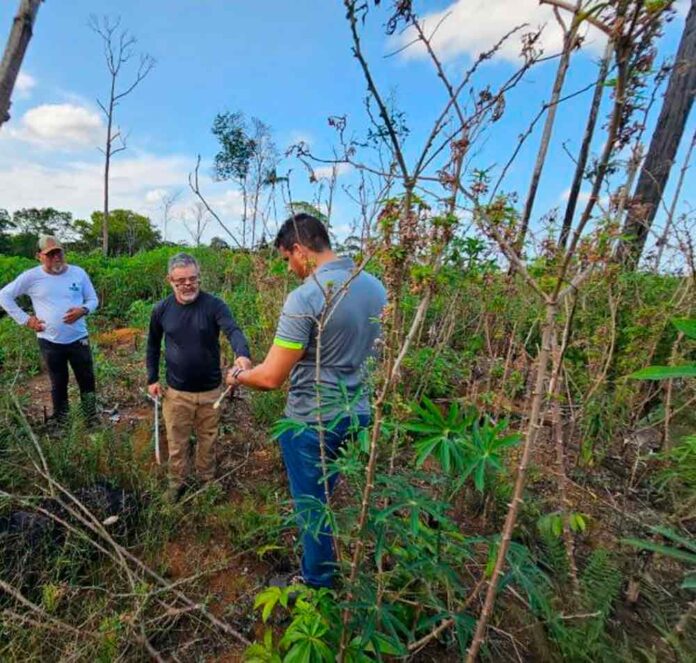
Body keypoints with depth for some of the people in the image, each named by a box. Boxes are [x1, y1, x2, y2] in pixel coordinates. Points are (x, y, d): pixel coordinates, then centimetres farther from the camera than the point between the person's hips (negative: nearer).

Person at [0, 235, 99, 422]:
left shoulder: (78, 272, -2)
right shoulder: (31, 276, -5)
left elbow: (93, 300, 5)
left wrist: (83, 310, -17)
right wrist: (25, 319, -2)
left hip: (78, 339, 1)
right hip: (50, 342, -1)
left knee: (87, 380, 9)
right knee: (59, 383, 13)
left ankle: (92, 419, 26)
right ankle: (60, 422, 29)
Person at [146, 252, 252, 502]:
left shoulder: (214, 305, -14)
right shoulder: (161, 310, -5)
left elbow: (233, 330, -31)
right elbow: (153, 345, 10)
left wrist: (242, 354, -52)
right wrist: (152, 378, 6)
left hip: (210, 390, -1)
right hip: (176, 392, 1)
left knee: (207, 440, 18)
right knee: (177, 442, 16)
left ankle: (207, 479, 42)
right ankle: (177, 482, 41)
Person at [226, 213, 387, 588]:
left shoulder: (305, 297, -24)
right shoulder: (375, 286, -1)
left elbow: (271, 377, -21)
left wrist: (237, 377, -1)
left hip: (311, 421, -7)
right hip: (357, 414, 8)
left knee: (311, 504, 16)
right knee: (325, 495, 28)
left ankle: (318, 584, 40)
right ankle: (321, 567, 51)